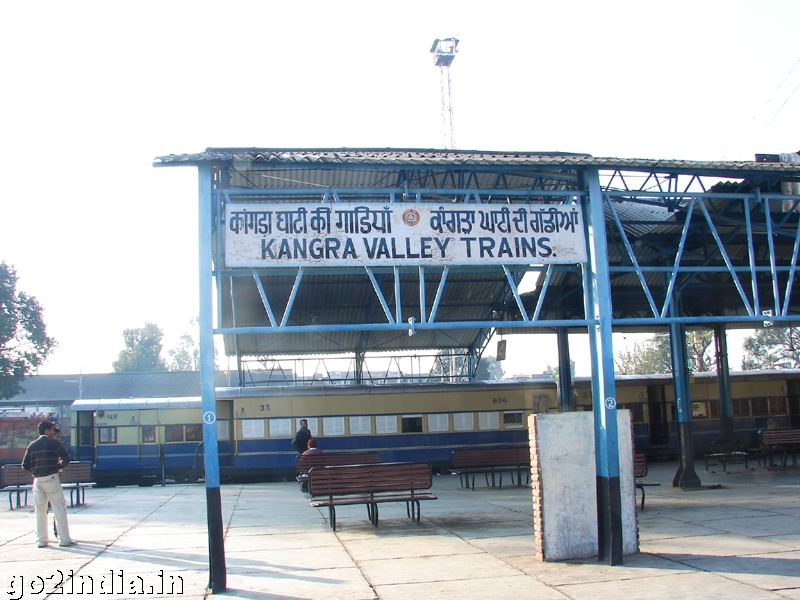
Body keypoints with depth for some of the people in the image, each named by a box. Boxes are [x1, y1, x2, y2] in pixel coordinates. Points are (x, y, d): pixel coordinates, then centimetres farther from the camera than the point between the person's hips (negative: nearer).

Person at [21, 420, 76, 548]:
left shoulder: (32, 445, 11)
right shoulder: (53, 443, -5)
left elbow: (25, 465, 9)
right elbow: (66, 458, -12)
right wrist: (59, 466, 6)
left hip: (37, 480, 5)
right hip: (51, 479, -5)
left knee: (40, 511, 11)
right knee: (59, 508, -1)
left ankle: (41, 540, 13)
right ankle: (64, 539, -2)